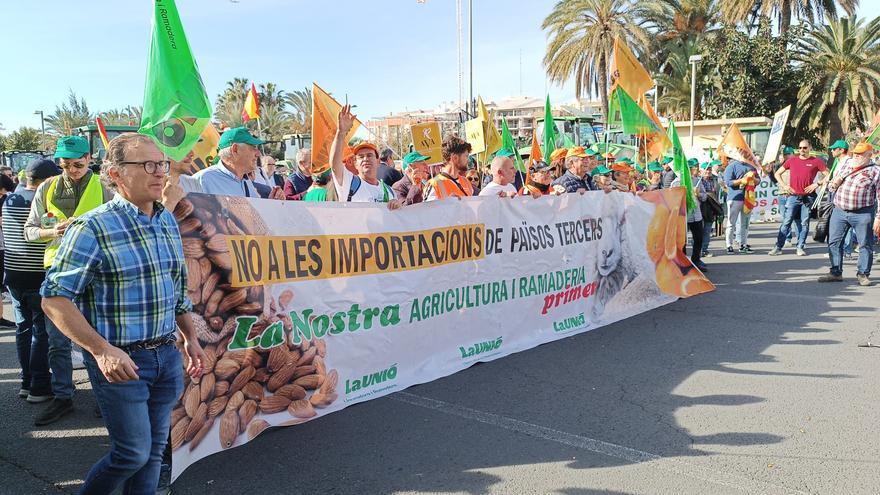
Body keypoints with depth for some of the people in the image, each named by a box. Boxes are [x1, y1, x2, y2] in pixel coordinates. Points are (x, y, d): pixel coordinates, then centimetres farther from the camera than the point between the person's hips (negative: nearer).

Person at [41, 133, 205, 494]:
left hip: (167, 355, 6)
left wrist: (190, 338, 12)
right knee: (133, 453, 1)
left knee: (154, 450, 14)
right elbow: (55, 299, -16)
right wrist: (102, 350, -24)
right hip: (120, 360, -6)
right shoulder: (93, 228, -13)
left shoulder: (168, 221, 7)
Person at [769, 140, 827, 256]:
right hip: (793, 196, 1)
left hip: (808, 197, -1)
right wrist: (784, 186, 4)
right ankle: (778, 247, -1)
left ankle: (800, 247, 12)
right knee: (786, 222, -2)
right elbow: (777, 173, 15)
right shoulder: (792, 160, 8)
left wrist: (817, 184, -8)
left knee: (804, 223, 4)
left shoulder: (816, 161, 3)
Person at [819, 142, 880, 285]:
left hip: (862, 214, -4)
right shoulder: (845, 164, 13)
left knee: (865, 245, 2)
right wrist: (834, 183, -2)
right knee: (834, 242, 5)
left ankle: (863, 274, 14)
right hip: (839, 210, 4)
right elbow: (832, 185, 23)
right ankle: (836, 273, 15)